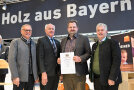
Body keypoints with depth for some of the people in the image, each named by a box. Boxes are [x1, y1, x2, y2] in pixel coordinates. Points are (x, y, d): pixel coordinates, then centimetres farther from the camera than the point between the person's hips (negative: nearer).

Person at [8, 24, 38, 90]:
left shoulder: (33, 44, 14)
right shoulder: (15, 42, -1)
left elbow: (35, 60, 14)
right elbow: (11, 60, -8)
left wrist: (36, 75, 7)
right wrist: (15, 76, -15)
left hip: (31, 76, 5)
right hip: (20, 77, -4)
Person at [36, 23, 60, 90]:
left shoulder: (57, 42, 17)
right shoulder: (41, 41, -2)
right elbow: (40, 58, -10)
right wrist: (43, 73, -17)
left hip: (56, 74, 6)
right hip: (46, 73, -6)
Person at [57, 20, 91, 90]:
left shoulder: (84, 39, 5)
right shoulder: (63, 40, 18)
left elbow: (88, 53, 0)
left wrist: (80, 58, -17)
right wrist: (59, 59, 0)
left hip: (79, 73, -4)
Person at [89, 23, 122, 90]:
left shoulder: (113, 43, -5)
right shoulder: (94, 45, 15)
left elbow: (117, 61, -13)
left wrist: (112, 78, -19)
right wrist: (90, 75, 11)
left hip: (108, 79, -5)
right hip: (96, 79, 6)